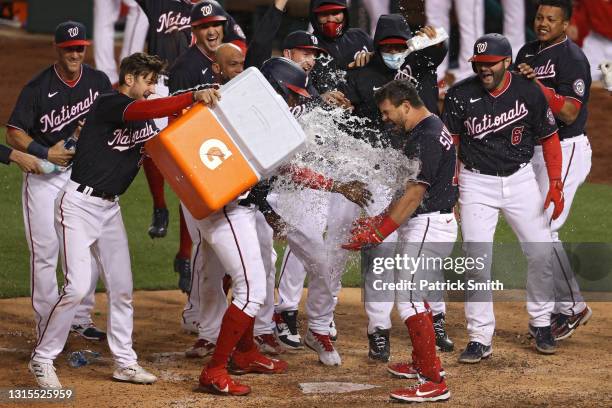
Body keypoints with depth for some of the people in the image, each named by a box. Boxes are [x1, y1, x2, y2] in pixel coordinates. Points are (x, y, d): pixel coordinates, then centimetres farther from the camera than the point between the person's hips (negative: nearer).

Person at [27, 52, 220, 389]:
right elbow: (143, 110, -32)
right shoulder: (108, 104, -14)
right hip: (79, 204, -9)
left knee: (121, 286, 8)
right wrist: (193, 97, -41)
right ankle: (42, 359, -2)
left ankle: (125, 361, 18)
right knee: (78, 286, -14)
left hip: (110, 207, 9)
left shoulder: (146, 123, 13)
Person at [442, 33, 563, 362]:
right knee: (477, 260, -7)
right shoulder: (460, 95, -10)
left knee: (540, 252, -1)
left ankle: (541, 324, 20)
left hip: (520, 178, 1)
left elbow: (549, 138, 2)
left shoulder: (529, 93, -9)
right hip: (476, 182, -1)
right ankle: (480, 338, -1)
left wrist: (556, 183, -6)